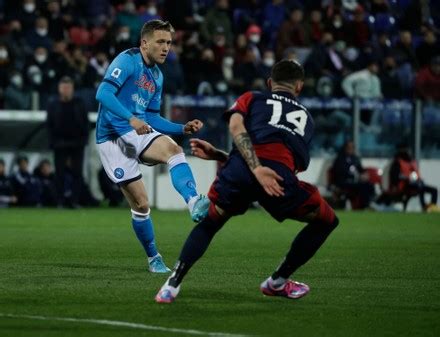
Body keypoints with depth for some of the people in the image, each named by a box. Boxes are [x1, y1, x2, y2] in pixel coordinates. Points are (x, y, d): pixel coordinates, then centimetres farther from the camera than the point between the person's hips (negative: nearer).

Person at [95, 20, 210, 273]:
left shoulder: (157, 76, 14)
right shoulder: (127, 61, -10)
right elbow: (103, 93, -24)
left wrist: (183, 129, 4)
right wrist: (131, 119, -36)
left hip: (138, 132, 6)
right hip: (112, 137, -6)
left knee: (173, 150, -27)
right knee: (140, 204, -4)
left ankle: (194, 203, -46)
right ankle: (153, 258, 14)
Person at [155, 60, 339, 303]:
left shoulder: (251, 98, 29)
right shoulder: (306, 118, 37)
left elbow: (236, 127, 4)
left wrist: (256, 168, -6)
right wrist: (216, 155, 39)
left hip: (239, 172, 1)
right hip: (282, 176, -1)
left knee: (209, 224, 29)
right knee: (327, 221, 26)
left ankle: (173, 284, 12)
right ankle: (277, 282, 30)